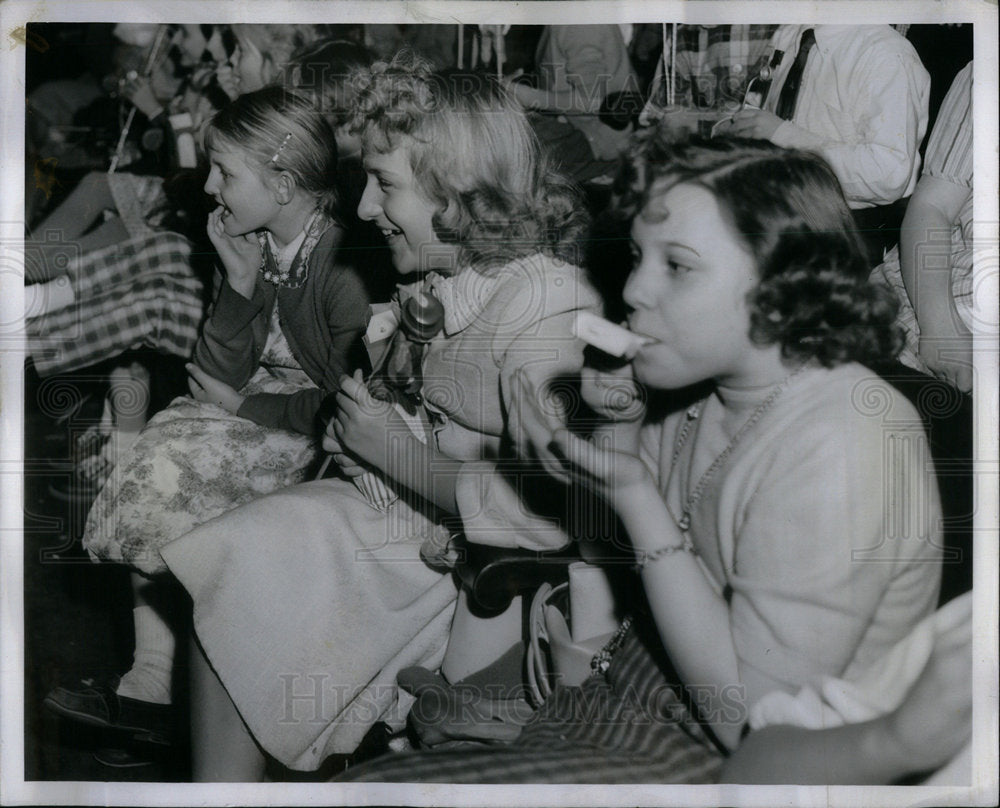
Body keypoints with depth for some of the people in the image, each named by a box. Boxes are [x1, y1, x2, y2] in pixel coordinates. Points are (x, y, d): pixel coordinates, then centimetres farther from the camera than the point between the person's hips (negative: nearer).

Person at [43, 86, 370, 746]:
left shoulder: (343, 266, -22)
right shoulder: (257, 245, 4)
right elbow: (219, 373, 0)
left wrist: (241, 404, -12)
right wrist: (241, 282, -13)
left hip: (330, 443, -8)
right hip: (261, 405, 8)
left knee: (172, 471, -19)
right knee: (159, 454, -10)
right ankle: (150, 686, -8)